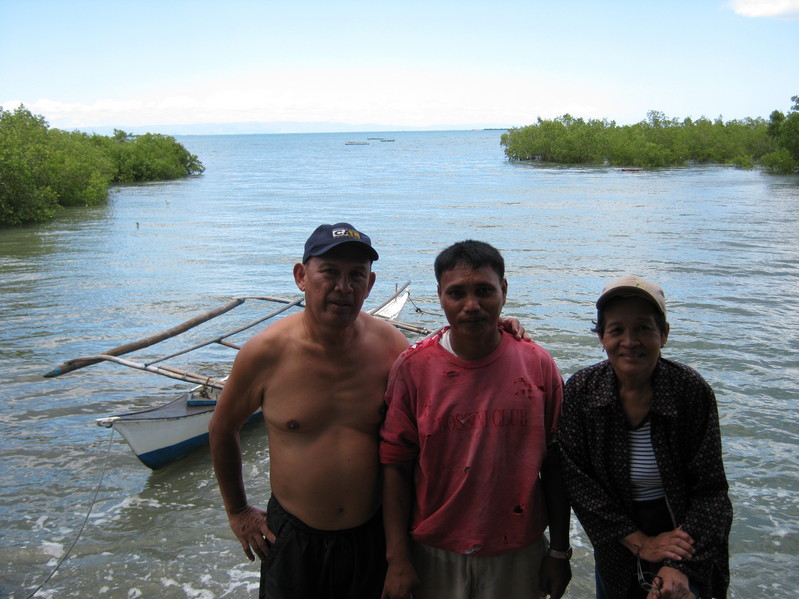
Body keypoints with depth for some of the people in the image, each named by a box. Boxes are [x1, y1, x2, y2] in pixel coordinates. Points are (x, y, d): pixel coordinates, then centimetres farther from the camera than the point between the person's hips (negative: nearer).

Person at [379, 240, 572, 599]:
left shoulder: (538, 365, -6)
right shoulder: (413, 368, -9)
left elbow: (553, 466, -1)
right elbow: (395, 466, -8)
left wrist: (560, 552, 2)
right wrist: (397, 560, -9)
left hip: (518, 555, 1)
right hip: (434, 556, -1)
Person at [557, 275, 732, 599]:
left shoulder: (692, 391, -18)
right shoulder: (580, 391, -15)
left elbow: (709, 489, -15)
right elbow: (577, 481, -13)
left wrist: (681, 567, -25)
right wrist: (639, 542, -17)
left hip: (687, 549, -2)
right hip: (617, 552, 2)